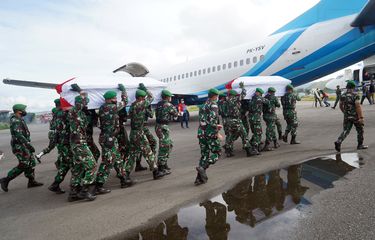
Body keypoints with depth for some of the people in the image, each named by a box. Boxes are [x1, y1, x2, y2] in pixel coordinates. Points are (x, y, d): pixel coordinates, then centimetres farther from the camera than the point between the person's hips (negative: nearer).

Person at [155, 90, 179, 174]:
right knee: (164, 147, -2)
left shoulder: (159, 104, 11)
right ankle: (161, 168, 5)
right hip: (163, 128, -9)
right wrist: (174, 108, 16)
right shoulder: (168, 105, -12)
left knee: (169, 144, 20)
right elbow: (176, 114, -3)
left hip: (158, 126, 9)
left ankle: (164, 164, 27)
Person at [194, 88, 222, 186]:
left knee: (204, 155, 12)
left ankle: (199, 178, 10)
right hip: (210, 133, -7)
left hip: (201, 133, 8)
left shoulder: (203, 105, 18)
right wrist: (217, 132, -14)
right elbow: (212, 120, -20)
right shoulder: (213, 104, -7)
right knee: (217, 153, 7)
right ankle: (202, 167, -13)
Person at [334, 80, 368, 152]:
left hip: (347, 116, 4)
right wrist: (361, 117, -19)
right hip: (355, 116, -4)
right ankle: (360, 145, 24)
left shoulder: (343, 95, 4)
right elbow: (358, 106, -20)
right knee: (360, 130, 15)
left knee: (346, 131, 5)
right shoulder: (355, 95, -13)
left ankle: (338, 142, -18)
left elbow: (341, 106, 13)